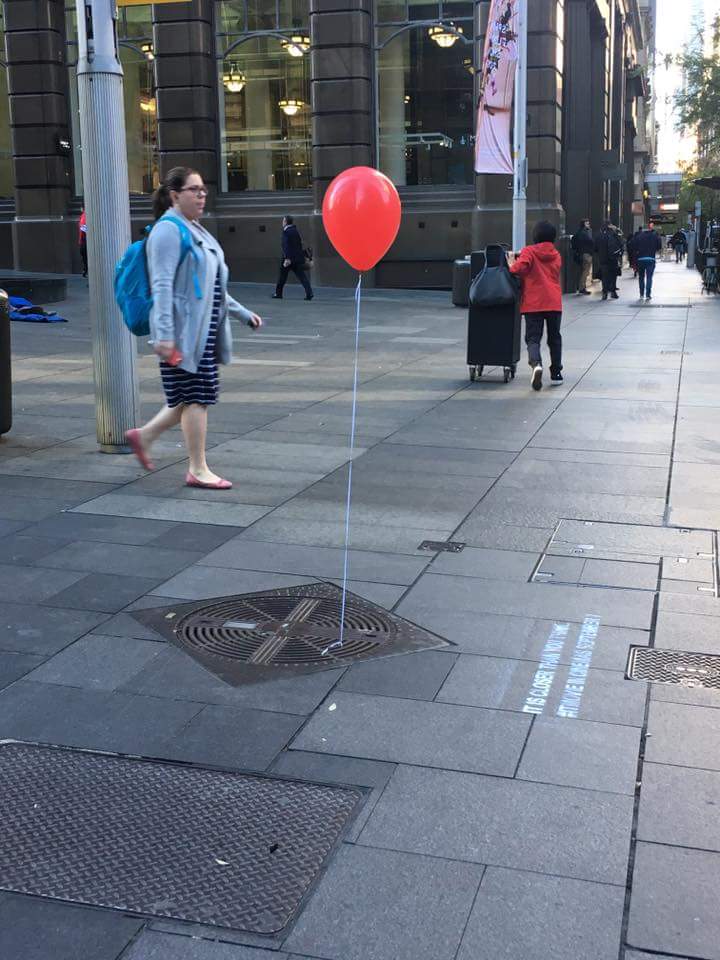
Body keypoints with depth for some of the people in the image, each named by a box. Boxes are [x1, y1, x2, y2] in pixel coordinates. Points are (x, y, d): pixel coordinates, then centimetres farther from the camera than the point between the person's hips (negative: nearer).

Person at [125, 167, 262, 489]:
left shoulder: (195, 229, 19)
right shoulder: (168, 230, -11)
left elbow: (212, 286, 26)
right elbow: (162, 286, -19)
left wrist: (242, 313, 23)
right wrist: (163, 334, -25)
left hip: (204, 329, 9)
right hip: (184, 330, -9)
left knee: (193, 396, 12)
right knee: (196, 397, -4)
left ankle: (144, 436, 26)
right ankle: (198, 470, 6)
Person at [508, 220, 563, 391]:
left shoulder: (529, 252, -4)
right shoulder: (556, 256, 12)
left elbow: (518, 269, -18)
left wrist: (512, 263, 3)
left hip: (533, 303, -3)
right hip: (554, 303, 3)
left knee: (533, 338, -3)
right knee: (554, 338, 16)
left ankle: (536, 364, -31)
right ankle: (556, 373, 20)